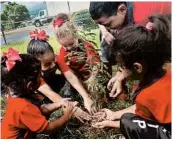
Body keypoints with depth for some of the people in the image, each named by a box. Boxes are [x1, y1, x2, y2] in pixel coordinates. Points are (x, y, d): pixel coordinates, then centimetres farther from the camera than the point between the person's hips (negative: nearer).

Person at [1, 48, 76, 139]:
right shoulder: (23, 108, -35)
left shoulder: (17, 94, -10)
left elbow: (38, 109, 2)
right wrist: (66, 116, -12)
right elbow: (48, 129, -25)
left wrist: (58, 104, -6)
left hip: (23, 133, 8)